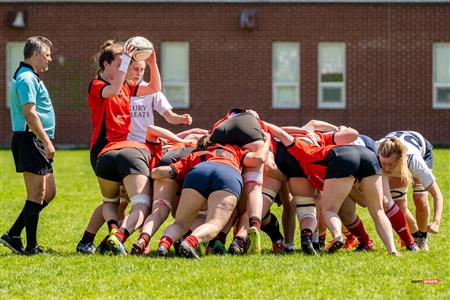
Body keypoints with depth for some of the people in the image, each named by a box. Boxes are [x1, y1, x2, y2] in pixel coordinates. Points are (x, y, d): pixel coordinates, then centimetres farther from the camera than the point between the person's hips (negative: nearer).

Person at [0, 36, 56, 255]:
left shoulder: (29, 77, 20)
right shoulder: (27, 79, -14)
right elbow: (29, 114, -22)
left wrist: (46, 142, 23)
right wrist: (47, 142, -22)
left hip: (36, 142, 11)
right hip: (29, 141, -11)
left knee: (48, 193, 12)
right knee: (37, 195, -6)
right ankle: (31, 247, -1)